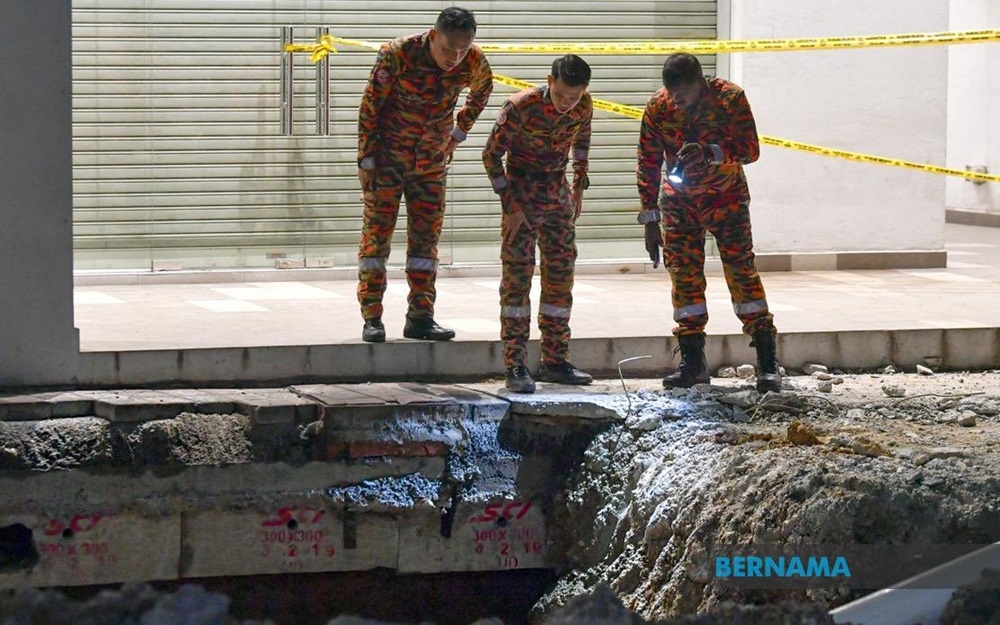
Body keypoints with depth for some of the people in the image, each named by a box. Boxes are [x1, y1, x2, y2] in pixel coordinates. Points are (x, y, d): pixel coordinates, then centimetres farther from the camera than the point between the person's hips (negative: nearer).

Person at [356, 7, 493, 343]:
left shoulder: (474, 61, -12)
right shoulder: (398, 54, -24)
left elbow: (482, 90, 13)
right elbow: (370, 105, -14)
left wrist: (460, 130, 8)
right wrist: (366, 160, -13)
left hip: (432, 160, 4)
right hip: (387, 155, -4)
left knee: (426, 235, 6)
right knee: (377, 231, -5)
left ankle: (421, 317, 12)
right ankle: (372, 318, -3)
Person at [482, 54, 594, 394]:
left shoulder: (584, 105, -7)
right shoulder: (520, 107, -23)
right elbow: (491, 154, -14)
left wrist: (579, 186, 12)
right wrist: (510, 204, -15)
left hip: (558, 195, 6)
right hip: (523, 196, -5)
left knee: (561, 276, 7)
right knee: (517, 276, -9)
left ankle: (555, 360, 16)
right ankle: (515, 366, -9)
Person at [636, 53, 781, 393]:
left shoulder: (730, 98, -18)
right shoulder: (657, 108, -12)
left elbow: (750, 148, -20)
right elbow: (648, 166, -5)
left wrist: (710, 153, -37)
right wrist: (650, 220, -6)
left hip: (726, 198, -2)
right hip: (678, 200, 2)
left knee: (741, 269, -9)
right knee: (684, 275, -1)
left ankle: (767, 362, -8)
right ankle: (692, 361, 8)